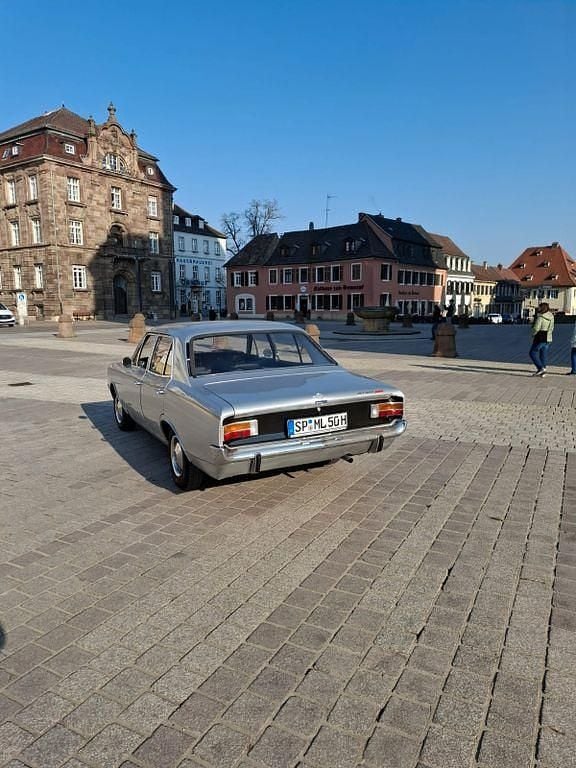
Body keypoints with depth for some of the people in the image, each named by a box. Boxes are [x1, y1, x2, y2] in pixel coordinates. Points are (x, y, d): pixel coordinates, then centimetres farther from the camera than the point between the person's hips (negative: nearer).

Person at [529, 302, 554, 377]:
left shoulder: (540, 317, -17)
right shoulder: (551, 317, 7)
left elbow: (536, 328, -18)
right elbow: (551, 328, 14)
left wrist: (533, 335, -1)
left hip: (540, 338, -8)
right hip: (548, 339, 8)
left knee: (533, 353, 2)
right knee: (543, 355, 12)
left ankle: (541, 368, -9)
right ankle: (542, 371, 14)